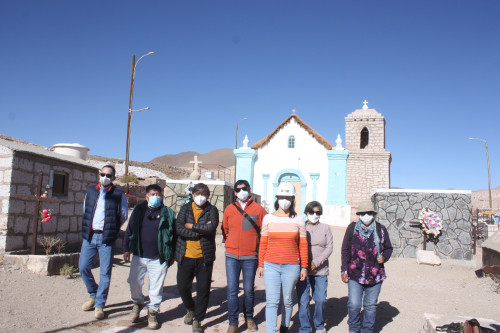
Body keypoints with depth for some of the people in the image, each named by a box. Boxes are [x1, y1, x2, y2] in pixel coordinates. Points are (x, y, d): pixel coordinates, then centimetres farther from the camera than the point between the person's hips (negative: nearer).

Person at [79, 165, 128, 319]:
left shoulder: (119, 194, -3)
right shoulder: (90, 190, 9)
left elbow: (123, 216, 4)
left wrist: (111, 228, 5)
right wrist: (90, 225, 15)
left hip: (106, 238, -4)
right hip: (89, 236, 4)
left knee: (105, 272, 0)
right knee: (83, 267, 5)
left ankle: (99, 305, 13)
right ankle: (93, 295, 29)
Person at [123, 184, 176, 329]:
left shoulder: (167, 213, 0)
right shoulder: (138, 210, 6)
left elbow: (172, 235, 4)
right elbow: (129, 230, 10)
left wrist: (171, 255, 4)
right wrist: (126, 249, 5)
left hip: (158, 258, -2)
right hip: (139, 256, 2)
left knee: (156, 286, 3)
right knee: (134, 282, 9)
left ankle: (152, 313, 23)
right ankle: (137, 303, 38)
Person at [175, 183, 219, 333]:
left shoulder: (212, 210, 1)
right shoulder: (185, 208, 5)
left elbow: (211, 228, -18)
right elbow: (179, 229, -10)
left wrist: (191, 226, -10)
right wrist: (201, 230, -14)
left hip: (205, 257, -1)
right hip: (185, 256, 2)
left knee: (203, 289, 4)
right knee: (182, 287, 6)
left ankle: (197, 319, 23)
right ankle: (190, 309, 37)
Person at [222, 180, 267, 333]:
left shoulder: (258, 209, -1)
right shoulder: (229, 209, 4)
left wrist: (257, 247, 3)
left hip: (250, 257, -1)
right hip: (232, 256, 1)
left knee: (249, 290, 9)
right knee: (232, 290, 1)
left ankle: (249, 317, 31)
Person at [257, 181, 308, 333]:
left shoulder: (298, 219, 2)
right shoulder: (268, 218, 2)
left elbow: (303, 245, 4)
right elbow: (263, 244, 6)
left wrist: (304, 267, 2)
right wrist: (260, 265, 4)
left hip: (291, 266, 0)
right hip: (271, 265, 0)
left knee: (287, 300, 13)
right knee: (272, 301, -4)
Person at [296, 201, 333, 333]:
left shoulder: (325, 228, 9)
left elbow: (329, 247, 1)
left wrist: (316, 262, -11)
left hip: (320, 270, 1)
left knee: (321, 299, 3)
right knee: (303, 301, -1)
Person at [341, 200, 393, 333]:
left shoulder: (380, 229, 3)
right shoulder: (352, 228, 0)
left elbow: (388, 248, 14)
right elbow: (345, 251, 4)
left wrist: (384, 257, -8)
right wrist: (344, 270, 1)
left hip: (375, 276, 1)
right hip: (355, 274, -1)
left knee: (370, 306, 11)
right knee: (354, 304, -4)